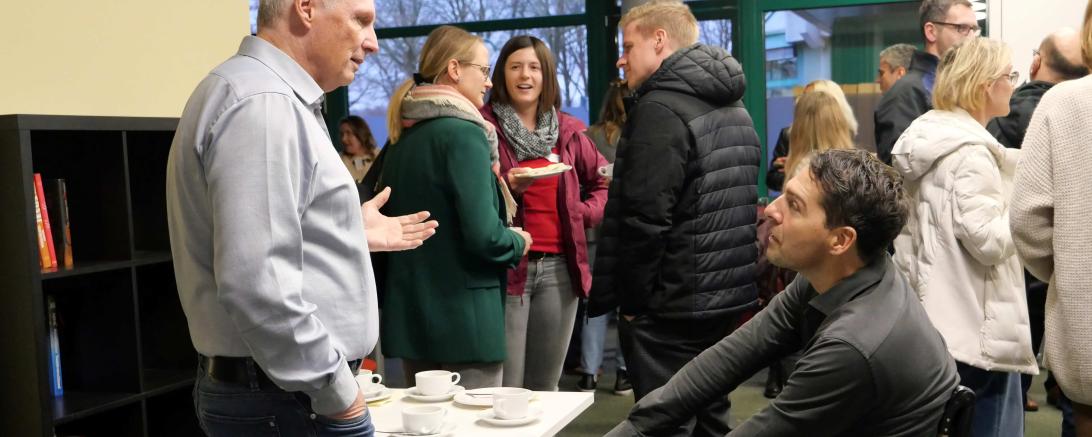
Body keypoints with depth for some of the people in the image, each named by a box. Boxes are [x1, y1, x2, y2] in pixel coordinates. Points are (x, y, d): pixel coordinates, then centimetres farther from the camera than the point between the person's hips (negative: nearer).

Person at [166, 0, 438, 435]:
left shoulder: (271, 96, 13)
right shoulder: (262, 103, -20)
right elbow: (256, 284, -28)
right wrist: (337, 391, -19)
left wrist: (352, 234, 18)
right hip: (288, 397, -10)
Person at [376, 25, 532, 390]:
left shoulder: (403, 137, 9)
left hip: (409, 314, 8)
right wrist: (518, 243, -1)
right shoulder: (463, 133, -14)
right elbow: (483, 234, -22)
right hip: (462, 318, -8)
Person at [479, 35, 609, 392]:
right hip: (506, 266, -4)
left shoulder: (568, 131, 11)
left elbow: (605, 180, 22)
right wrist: (506, 186, -19)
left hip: (559, 267, 4)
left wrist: (586, 212, 6)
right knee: (505, 388, -4)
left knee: (546, 386, 13)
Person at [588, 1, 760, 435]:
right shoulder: (734, 109, 15)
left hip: (673, 305, -9)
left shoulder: (661, 108, -14)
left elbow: (645, 216, -21)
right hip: (727, 295, 9)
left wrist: (633, 298, -10)